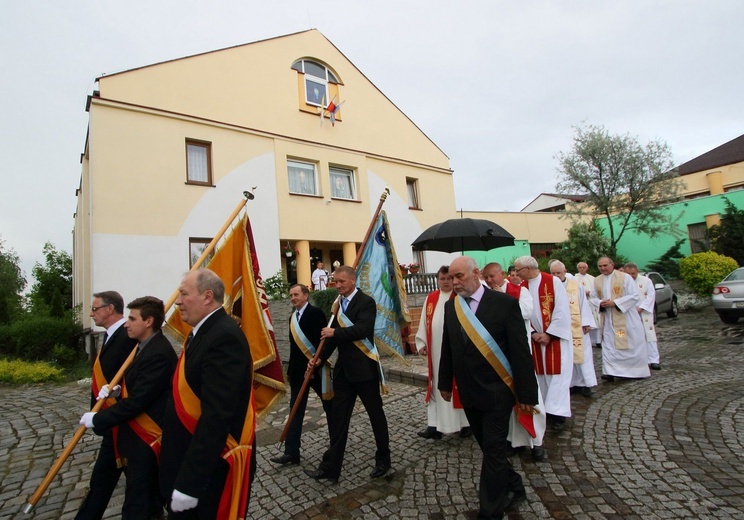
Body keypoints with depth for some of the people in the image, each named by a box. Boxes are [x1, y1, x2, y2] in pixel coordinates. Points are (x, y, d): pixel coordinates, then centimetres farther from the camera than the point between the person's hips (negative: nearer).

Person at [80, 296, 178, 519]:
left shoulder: (159, 354, -28)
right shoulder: (147, 345, 5)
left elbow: (137, 401, -26)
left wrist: (96, 419, -15)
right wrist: (117, 390, -2)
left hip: (145, 437, -9)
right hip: (140, 433, 9)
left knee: (137, 499, 7)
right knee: (147, 487, 26)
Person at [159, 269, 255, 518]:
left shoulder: (224, 337, -26)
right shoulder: (203, 330, 5)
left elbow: (216, 415, -30)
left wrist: (189, 483, -26)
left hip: (211, 465, -9)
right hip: (190, 455, 9)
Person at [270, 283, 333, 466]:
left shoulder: (316, 313, -13)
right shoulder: (292, 318, 10)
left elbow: (321, 341, -20)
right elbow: (294, 346, 15)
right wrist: (290, 370, 16)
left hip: (315, 368, -6)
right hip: (298, 370, 7)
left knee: (330, 406, 11)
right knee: (295, 412, 8)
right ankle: (291, 452, 14)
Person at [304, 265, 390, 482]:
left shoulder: (366, 302, -12)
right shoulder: (339, 304, 10)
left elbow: (362, 329, -26)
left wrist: (335, 332, -15)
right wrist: (320, 359, 8)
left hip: (364, 368, -6)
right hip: (343, 369, 7)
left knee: (376, 414, 11)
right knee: (338, 417, 10)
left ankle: (383, 460, 29)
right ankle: (330, 467, 20)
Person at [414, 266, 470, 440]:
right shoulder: (430, 299, 8)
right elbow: (424, 323, 11)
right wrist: (421, 343, 6)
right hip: (435, 351, 4)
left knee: (459, 385, 5)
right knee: (437, 387, 11)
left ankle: (466, 423, 21)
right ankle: (435, 425, 19)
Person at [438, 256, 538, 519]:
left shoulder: (505, 303, -12)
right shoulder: (450, 306, 2)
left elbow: (521, 350, -11)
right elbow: (447, 347, 9)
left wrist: (527, 393, -10)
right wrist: (445, 382, 13)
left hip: (497, 391, -5)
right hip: (469, 393, 5)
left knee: (493, 450, 4)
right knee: (488, 447, 19)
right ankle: (513, 487, 43)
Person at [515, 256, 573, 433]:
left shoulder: (553, 282, -11)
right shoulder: (523, 287, 2)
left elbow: (561, 310, -13)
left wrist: (549, 334, -14)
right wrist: (533, 333, -10)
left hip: (555, 337, -4)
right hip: (535, 338, 4)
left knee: (557, 375, -3)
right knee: (540, 375, 10)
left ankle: (557, 414, 3)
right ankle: (545, 408, 21)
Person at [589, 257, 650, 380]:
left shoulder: (625, 277, -8)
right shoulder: (597, 280, 6)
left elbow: (635, 296, -11)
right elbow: (593, 297, 13)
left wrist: (615, 303, -20)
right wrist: (600, 303, -10)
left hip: (625, 318, -4)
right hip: (607, 319, 4)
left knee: (631, 345, 6)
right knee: (608, 345, 2)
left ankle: (637, 371, 22)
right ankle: (610, 372, 5)